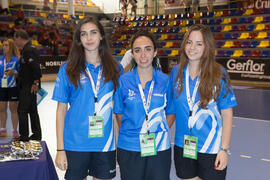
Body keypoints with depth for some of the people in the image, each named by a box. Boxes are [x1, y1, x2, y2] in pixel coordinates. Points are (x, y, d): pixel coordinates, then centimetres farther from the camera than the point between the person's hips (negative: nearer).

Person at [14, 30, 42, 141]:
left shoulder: (28, 50, -19)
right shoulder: (30, 48, 13)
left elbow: (36, 68, -25)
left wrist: (35, 83, -19)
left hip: (28, 87, -10)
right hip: (29, 87, 10)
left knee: (22, 110, -4)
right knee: (32, 110, 15)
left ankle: (24, 136, 3)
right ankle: (37, 135, 23)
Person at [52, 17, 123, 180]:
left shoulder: (115, 68, 4)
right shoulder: (68, 70, -1)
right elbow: (61, 110, 0)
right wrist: (60, 149, -4)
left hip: (106, 143, 2)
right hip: (75, 143, -1)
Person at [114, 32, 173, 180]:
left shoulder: (165, 81, 0)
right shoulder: (123, 81, -2)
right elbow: (119, 114, 4)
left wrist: (160, 131, -4)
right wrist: (131, 134, -1)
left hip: (159, 148, 1)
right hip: (129, 149, 0)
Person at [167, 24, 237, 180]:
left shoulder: (219, 74, -9)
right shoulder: (176, 72, 0)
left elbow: (227, 114, -7)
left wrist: (224, 149, -10)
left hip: (211, 149, -3)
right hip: (183, 147, 3)